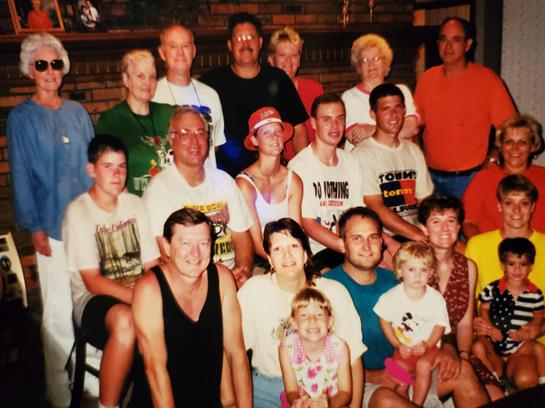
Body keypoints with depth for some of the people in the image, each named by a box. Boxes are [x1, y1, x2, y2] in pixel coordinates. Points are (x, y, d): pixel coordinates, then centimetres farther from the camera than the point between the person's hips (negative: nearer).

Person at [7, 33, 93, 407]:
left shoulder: (77, 111, 10)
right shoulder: (21, 118, -1)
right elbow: (21, 175, -4)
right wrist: (34, 227, -9)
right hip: (53, 225, -4)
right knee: (59, 309, 0)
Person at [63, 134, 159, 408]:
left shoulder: (135, 204, 8)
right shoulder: (78, 212, -7)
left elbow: (152, 265, 6)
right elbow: (92, 281, -12)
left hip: (138, 293, 5)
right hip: (94, 299, -4)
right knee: (125, 321, -37)